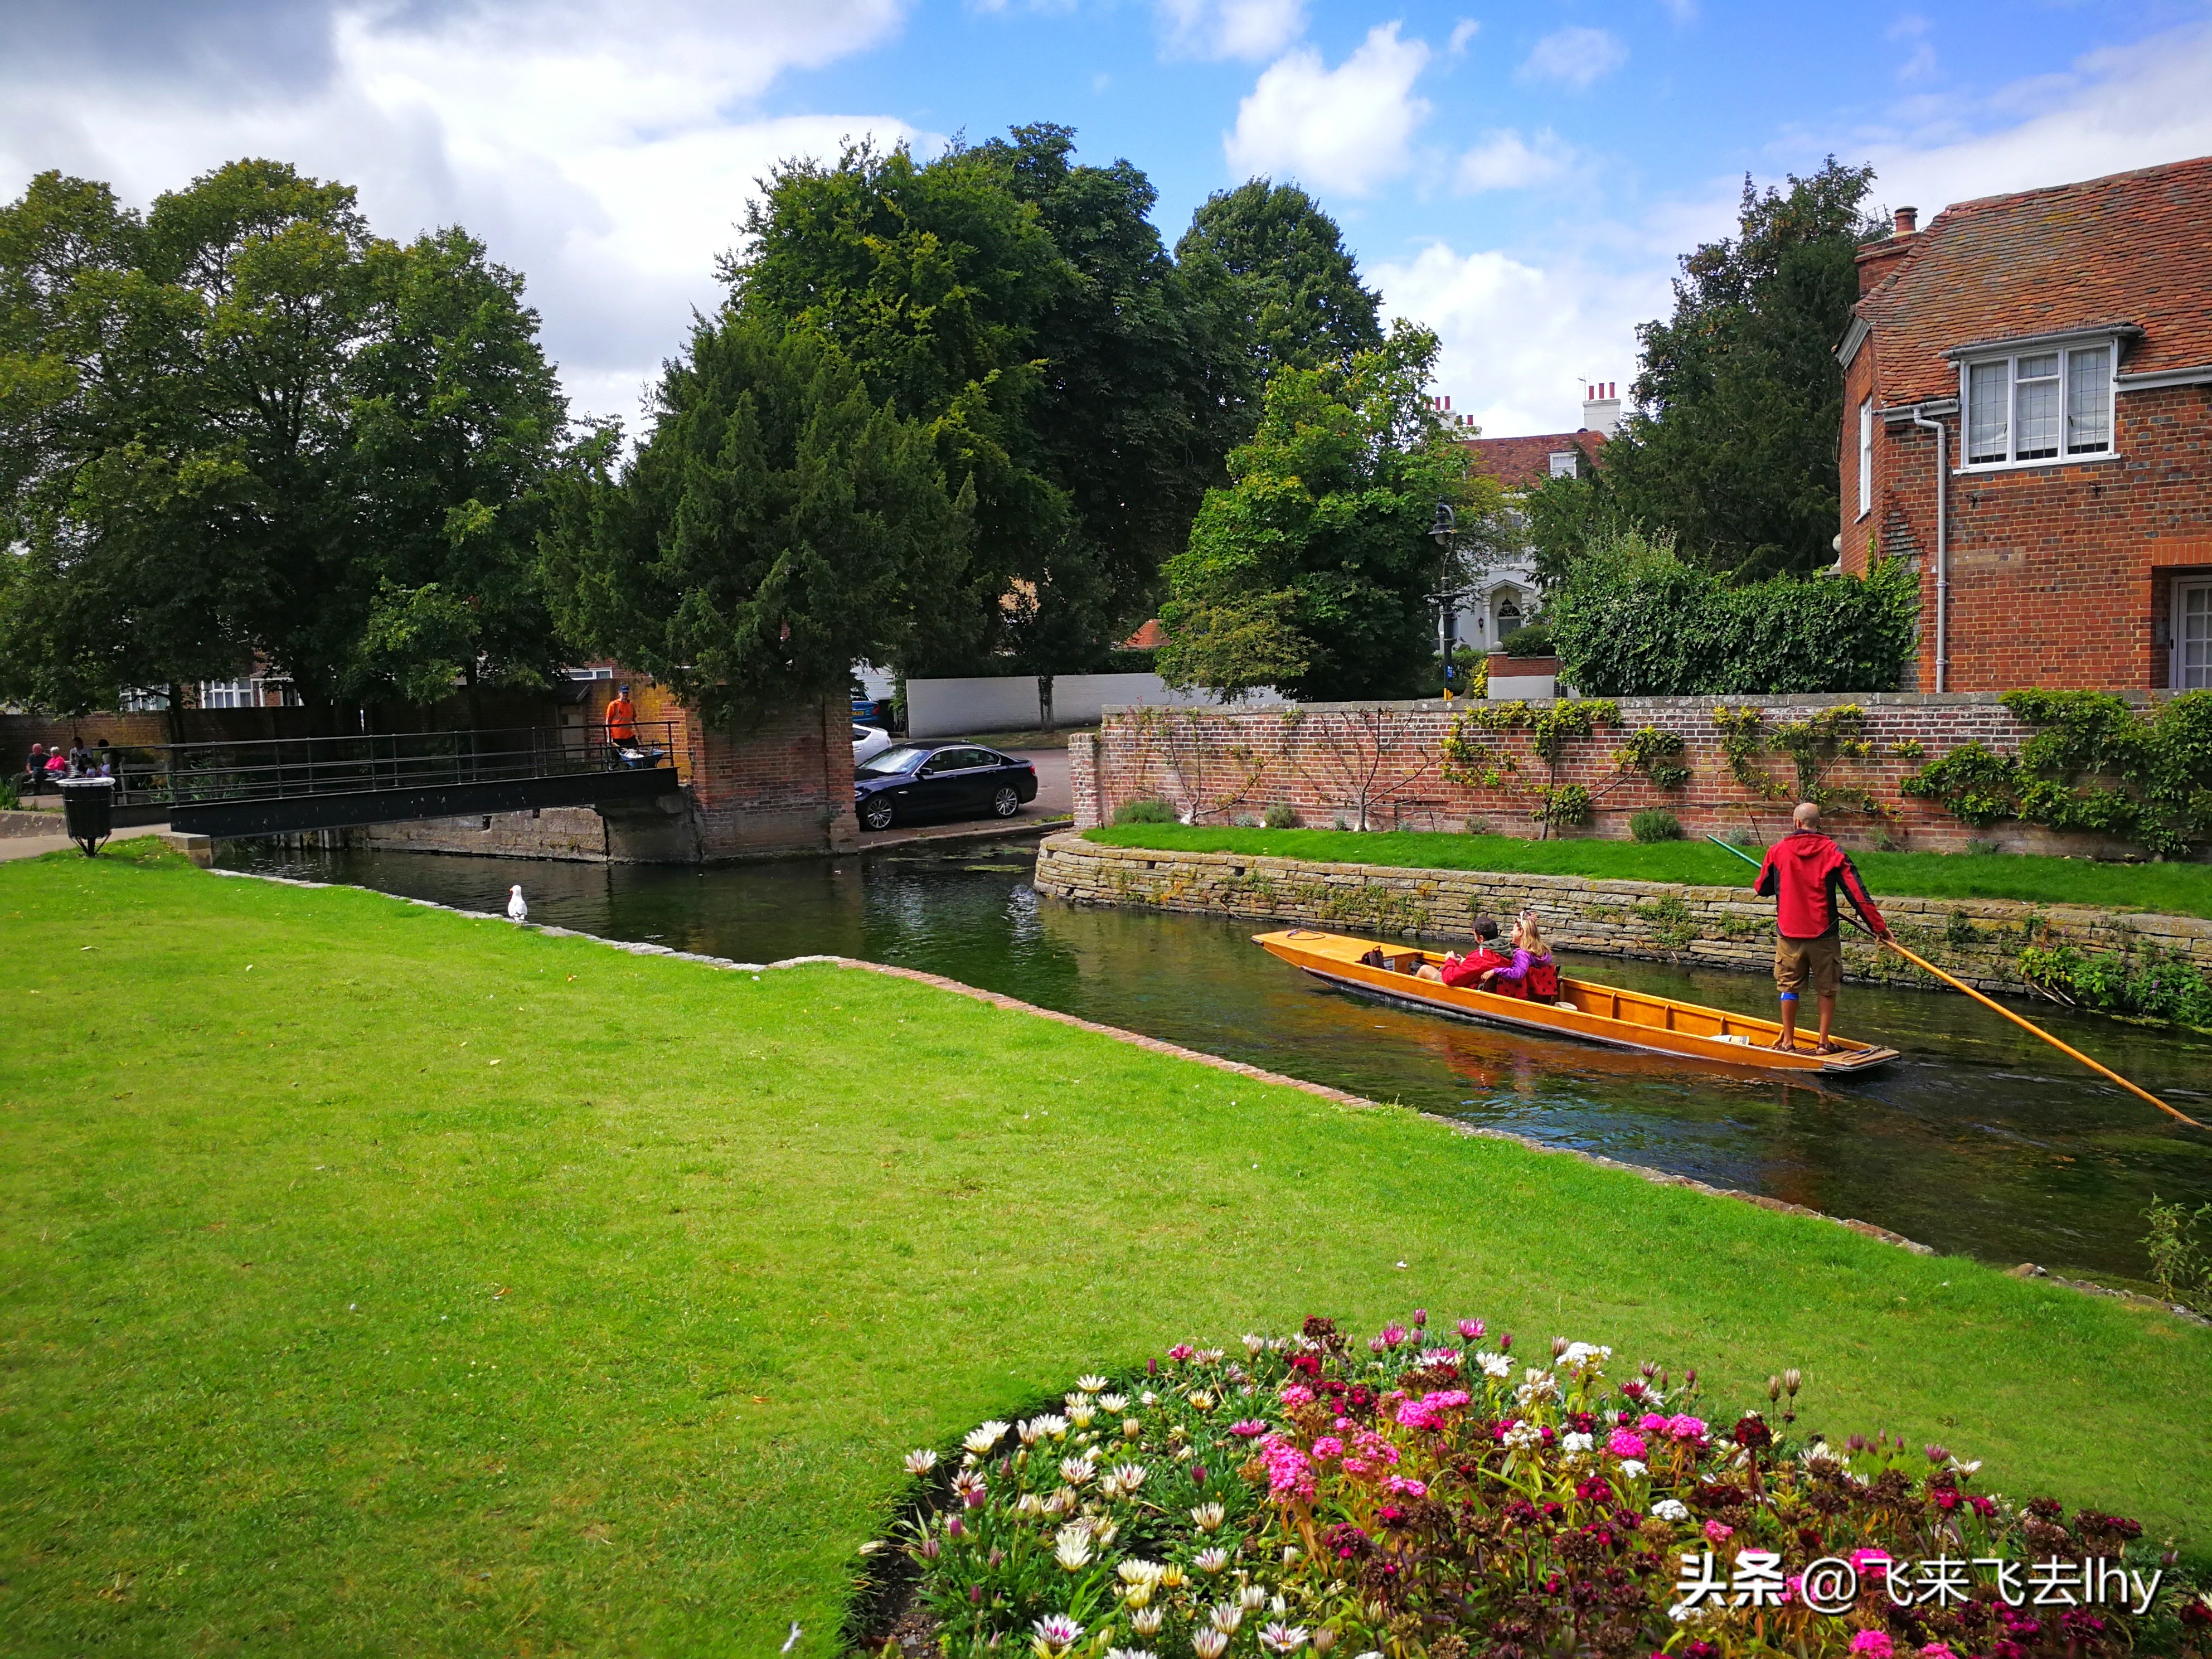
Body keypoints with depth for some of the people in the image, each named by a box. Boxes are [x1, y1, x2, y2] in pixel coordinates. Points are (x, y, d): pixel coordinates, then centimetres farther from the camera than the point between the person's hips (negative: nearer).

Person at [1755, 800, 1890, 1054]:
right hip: (1824, 933, -1)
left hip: (1789, 933, 1)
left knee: (1789, 988, 12)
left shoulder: (1778, 851, -2)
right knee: (1827, 989, 12)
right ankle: (1823, 1042, 13)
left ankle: (1788, 1041, 17)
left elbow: (1761, 889, 9)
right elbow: (1857, 892, -6)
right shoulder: (1833, 851, -5)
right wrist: (1878, 925, -1)